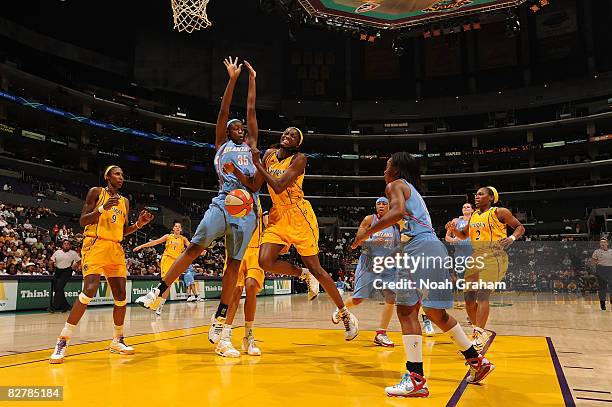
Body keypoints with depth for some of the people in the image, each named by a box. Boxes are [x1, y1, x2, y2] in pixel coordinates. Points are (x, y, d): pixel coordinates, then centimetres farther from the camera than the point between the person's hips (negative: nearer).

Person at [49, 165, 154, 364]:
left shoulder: (125, 202, 18)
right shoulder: (96, 192, 3)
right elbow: (83, 221, -4)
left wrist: (139, 224, 3)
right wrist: (102, 208, -18)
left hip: (116, 249, 6)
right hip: (95, 245, -6)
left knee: (121, 296, 1)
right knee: (89, 290, -21)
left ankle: (117, 341, 16)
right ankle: (62, 342, -13)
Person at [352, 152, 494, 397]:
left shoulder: (395, 185, 2)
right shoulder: (412, 190, 29)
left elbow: (398, 211, -18)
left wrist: (367, 232, -13)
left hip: (419, 248, -10)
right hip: (433, 247, 10)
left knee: (406, 310, -10)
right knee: (435, 312, 18)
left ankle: (416, 380, -11)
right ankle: (477, 361, 27)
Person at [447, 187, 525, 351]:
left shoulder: (499, 212, 0)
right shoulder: (474, 216, 17)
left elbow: (520, 227, 4)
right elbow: (463, 235, 26)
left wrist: (511, 238, -16)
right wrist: (454, 229, 5)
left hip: (494, 257, -7)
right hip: (476, 258, 7)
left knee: (483, 294, -18)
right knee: (468, 298, 3)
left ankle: (479, 335, -17)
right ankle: (479, 332, 20)